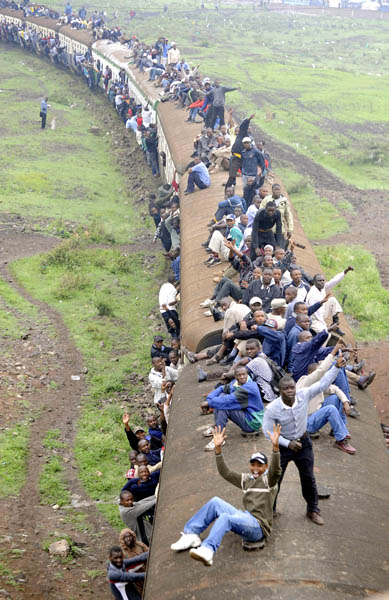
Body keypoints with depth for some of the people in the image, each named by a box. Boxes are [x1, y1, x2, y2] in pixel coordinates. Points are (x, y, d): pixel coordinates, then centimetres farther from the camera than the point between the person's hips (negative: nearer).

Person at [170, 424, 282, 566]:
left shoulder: (268, 479, 5)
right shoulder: (246, 479, 23)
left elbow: (275, 470, -17)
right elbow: (225, 472, 18)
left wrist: (275, 446, -33)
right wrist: (218, 448, 7)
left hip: (259, 526, -7)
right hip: (245, 517, 7)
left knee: (225, 517, -33)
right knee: (215, 502, -7)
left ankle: (207, 550, -54)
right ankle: (191, 535, -9)